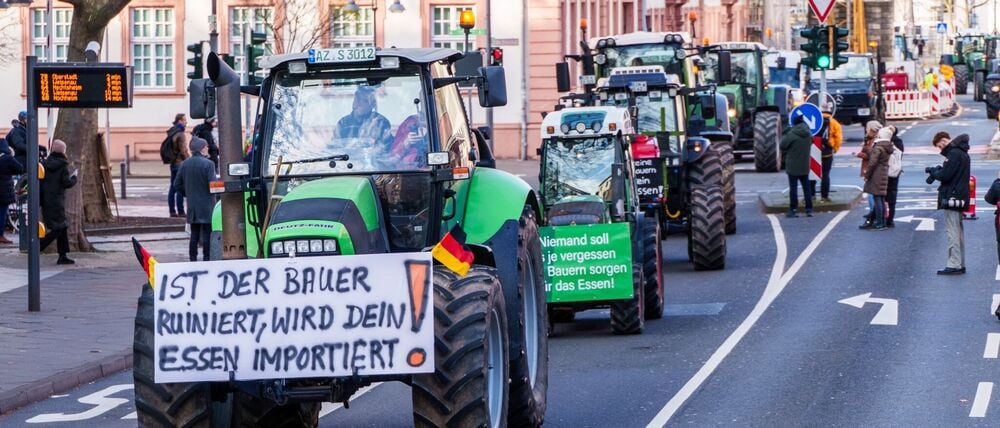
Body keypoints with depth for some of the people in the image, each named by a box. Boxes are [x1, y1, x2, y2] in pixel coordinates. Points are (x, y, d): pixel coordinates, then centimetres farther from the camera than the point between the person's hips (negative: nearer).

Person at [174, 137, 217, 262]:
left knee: (194, 234, 11)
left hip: (192, 205, 5)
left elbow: (177, 184, 7)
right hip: (206, 205, -5)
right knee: (207, 234, 1)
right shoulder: (208, 164, -15)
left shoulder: (184, 164, 4)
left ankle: (193, 259, 13)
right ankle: (206, 259, 0)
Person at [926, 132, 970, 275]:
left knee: (952, 232, -9)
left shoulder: (953, 154, -16)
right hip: (960, 198, 10)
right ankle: (960, 264, 17)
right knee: (959, 232, 13)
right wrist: (937, 170, 5)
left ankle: (954, 265, -10)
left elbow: (945, 175, -20)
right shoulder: (962, 153, 16)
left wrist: (933, 172, -3)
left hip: (951, 198, -10)